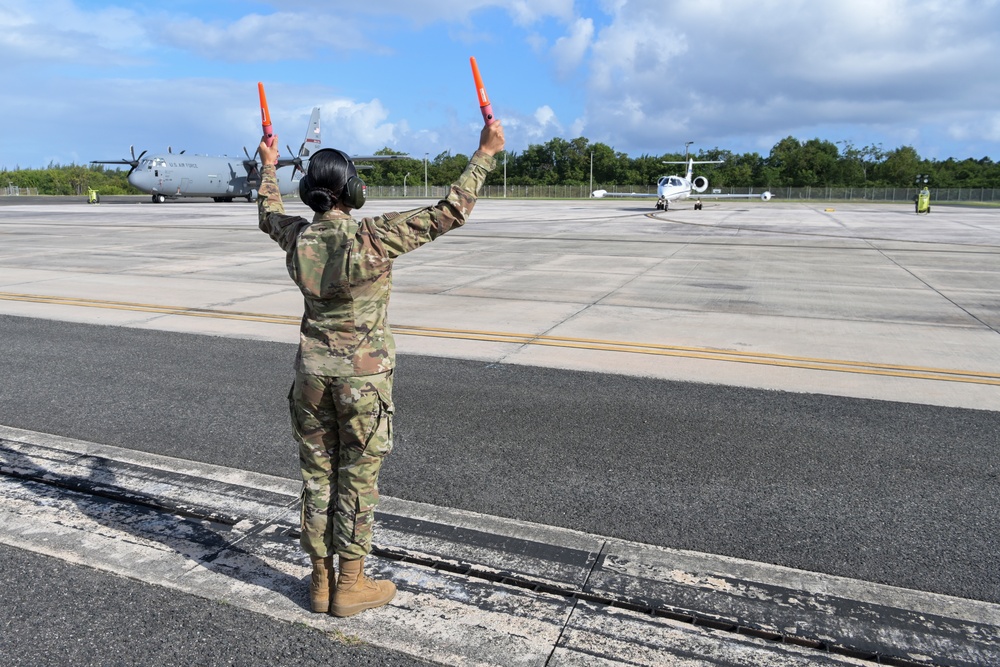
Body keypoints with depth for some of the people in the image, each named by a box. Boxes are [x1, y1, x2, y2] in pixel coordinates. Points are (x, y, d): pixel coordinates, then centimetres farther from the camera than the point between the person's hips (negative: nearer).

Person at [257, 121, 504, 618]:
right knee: (358, 479, 7)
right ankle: (350, 587, 20)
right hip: (363, 374, -5)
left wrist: (268, 165, 40)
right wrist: (485, 153, -7)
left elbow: (268, 215, 23)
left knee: (318, 475, 14)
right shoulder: (373, 237, -18)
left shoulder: (299, 237, -2)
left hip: (313, 368, 5)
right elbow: (449, 213, -15)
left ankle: (321, 581, 27)